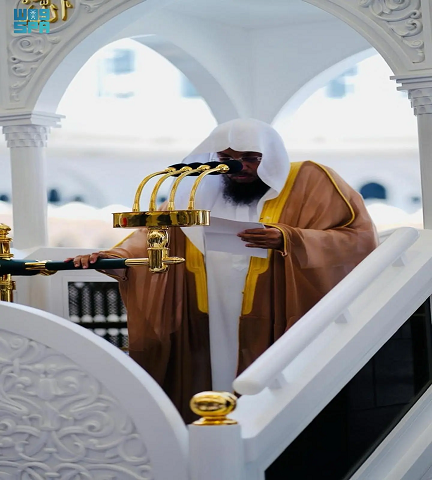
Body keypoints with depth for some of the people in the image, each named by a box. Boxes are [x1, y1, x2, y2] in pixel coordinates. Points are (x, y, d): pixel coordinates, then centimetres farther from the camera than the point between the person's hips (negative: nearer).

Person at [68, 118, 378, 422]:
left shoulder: (307, 182, 0)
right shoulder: (203, 191, 13)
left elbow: (360, 238, -6)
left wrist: (287, 240, -19)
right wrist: (116, 256, -15)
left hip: (274, 332, -4)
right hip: (209, 334, 4)